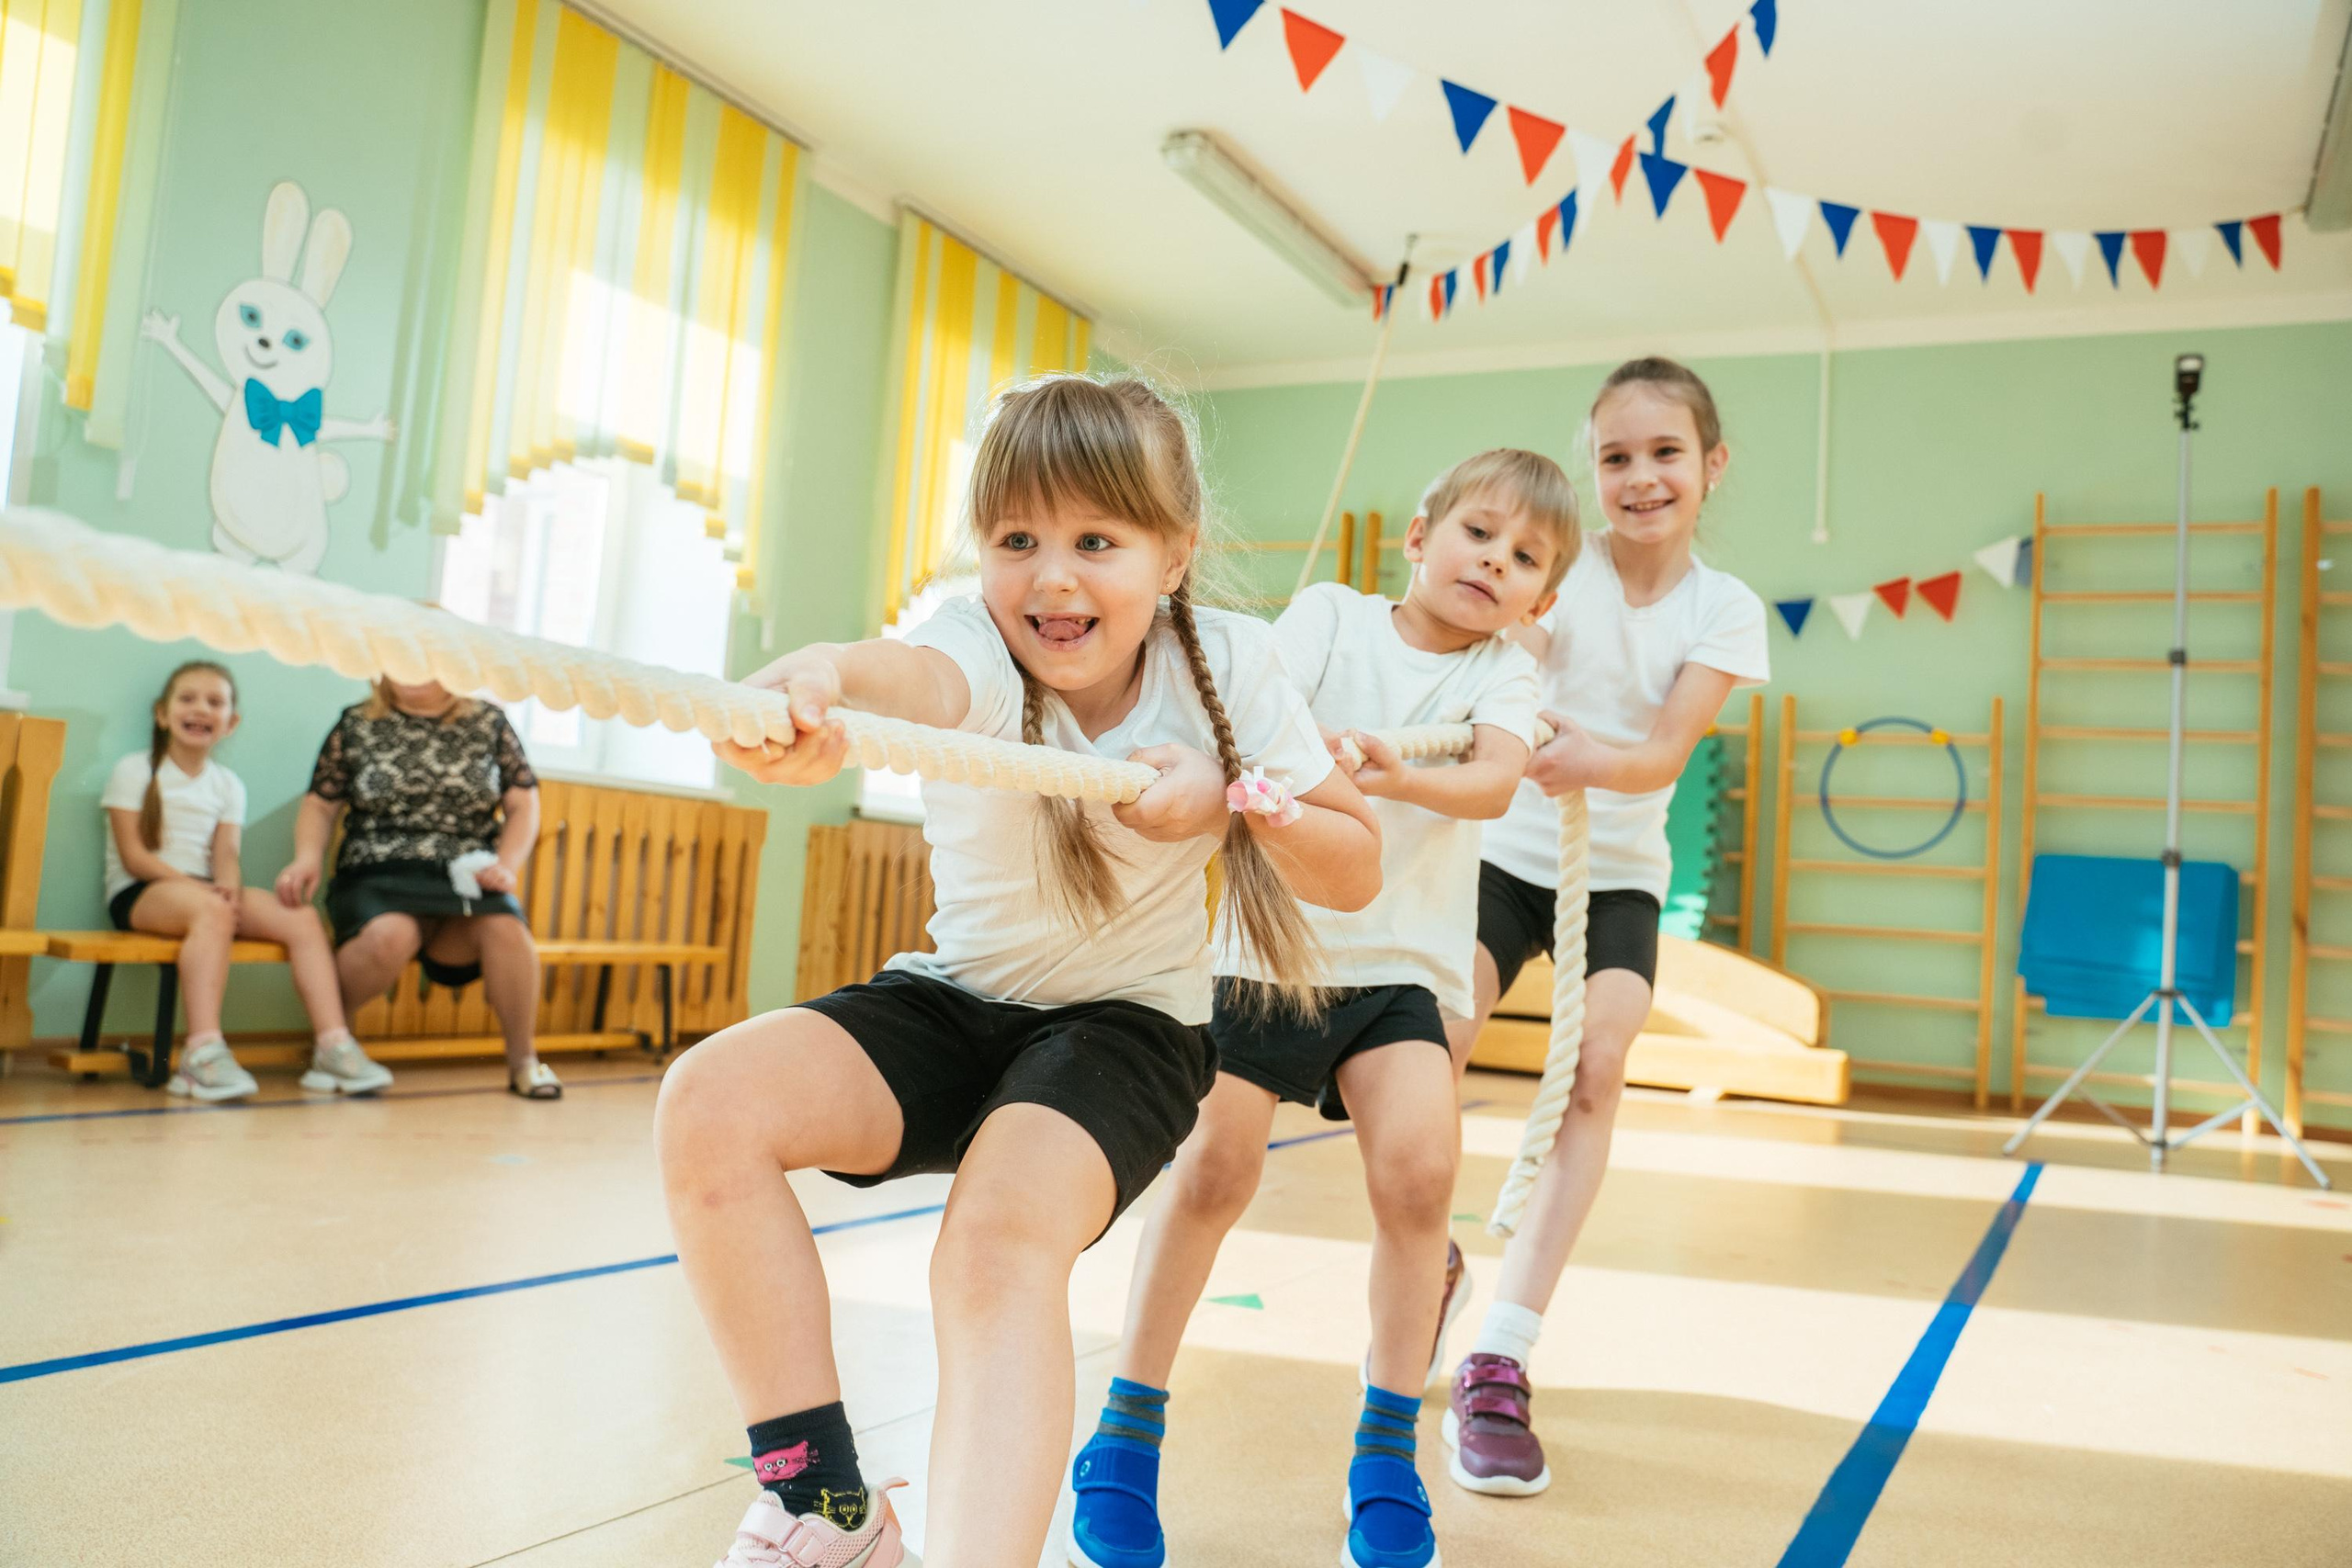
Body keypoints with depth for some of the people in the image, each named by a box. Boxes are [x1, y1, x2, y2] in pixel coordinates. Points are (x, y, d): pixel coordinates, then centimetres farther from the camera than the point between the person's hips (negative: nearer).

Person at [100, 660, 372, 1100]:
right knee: (212, 911, -39)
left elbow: (227, 854, 3)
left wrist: (228, 889, -21)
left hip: (205, 889, 5)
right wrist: (198, 887, -20)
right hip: (138, 894, -5)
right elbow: (134, 856, -7)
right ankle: (204, 1054, -50)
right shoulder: (134, 771, 2)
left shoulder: (228, 785, 16)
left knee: (303, 919, -19)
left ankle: (333, 1044, -25)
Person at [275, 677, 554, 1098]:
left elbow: (524, 806, 11)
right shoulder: (357, 725, 13)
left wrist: (507, 866, -6)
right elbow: (321, 804, 15)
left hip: (466, 878, 1)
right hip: (378, 875, -1)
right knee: (390, 936, -36)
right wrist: (308, 858, -5)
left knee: (506, 928, -33)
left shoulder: (490, 723, 13)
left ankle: (523, 1060, -15)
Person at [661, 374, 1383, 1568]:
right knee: (710, 1103, -21)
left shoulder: (1228, 665, -12)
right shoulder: (975, 645, -19)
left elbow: (1355, 873, -4)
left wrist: (1237, 802, -24)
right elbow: (908, 673, -47)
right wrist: (814, 687, -72)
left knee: (1004, 1240, -32)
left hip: (1126, 1026, -1)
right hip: (956, 1001, 2)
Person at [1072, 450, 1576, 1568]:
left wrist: (1396, 776, -39)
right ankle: (1129, 1426, 11)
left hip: (1401, 965, 1)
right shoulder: (1330, 615, 1)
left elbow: (1496, 780, -19)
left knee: (1418, 1164, -18)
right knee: (1213, 1164, -8)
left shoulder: (1501, 674, 2)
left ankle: (1389, 1445, 1)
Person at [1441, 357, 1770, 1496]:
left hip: (1619, 870, 1)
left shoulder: (1724, 608, -4)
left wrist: (1592, 761, -40)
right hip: (1504, 849, -1)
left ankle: (1498, 1364, -15)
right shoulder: (1558, 571, -6)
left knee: (1599, 1065, -20)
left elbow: (1666, 754, -18)